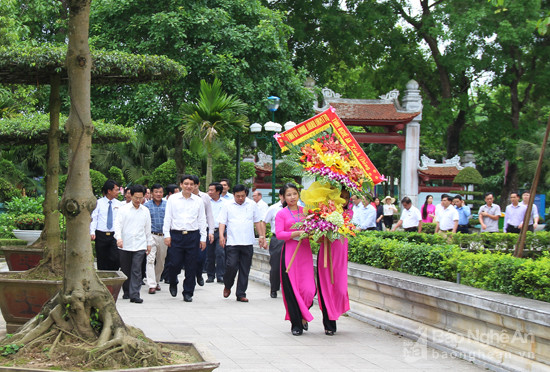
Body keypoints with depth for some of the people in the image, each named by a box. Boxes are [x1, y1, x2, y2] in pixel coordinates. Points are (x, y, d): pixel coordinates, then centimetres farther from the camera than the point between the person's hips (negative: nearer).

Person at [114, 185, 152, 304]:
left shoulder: (145, 211, 9)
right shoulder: (123, 209, 1)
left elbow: (148, 228, 17)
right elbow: (118, 224, -6)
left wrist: (149, 243, 18)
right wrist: (119, 238, -22)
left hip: (140, 245, 0)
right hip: (125, 245, 0)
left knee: (136, 270, -9)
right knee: (125, 270, 9)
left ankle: (134, 295, -12)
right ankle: (126, 292, 26)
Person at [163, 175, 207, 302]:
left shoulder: (198, 201, 9)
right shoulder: (172, 199, 5)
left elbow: (202, 220, 11)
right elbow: (167, 217, 5)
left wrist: (203, 238, 6)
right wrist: (167, 234, -2)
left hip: (193, 236, 1)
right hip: (176, 235, -1)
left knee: (191, 266, 1)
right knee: (175, 263, -5)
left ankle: (188, 293, 11)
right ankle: (173, 283, 25)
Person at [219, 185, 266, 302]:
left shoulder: (252, 205, 11)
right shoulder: (227, 206, 6)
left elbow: (257, 222, 16)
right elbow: (222, 222, 3)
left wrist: (262, 236, 11)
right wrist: (221, 235, -13)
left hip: (248, 243, 2)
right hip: (232, 242, -2)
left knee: (245, 270, 2)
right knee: (231, 266, -11)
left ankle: (241, 294, 10)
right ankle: (227, 286, 17)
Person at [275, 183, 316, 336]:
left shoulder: (305, 211, 12)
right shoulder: (281, 214, 3)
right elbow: (279, 234, -8)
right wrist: (298, 233, -18)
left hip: (305, 251, 2)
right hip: (289, 252, -2)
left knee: (309, 289, -7)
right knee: (292, 288, -3)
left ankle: (303, 315, 21)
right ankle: (296, 323, 9)